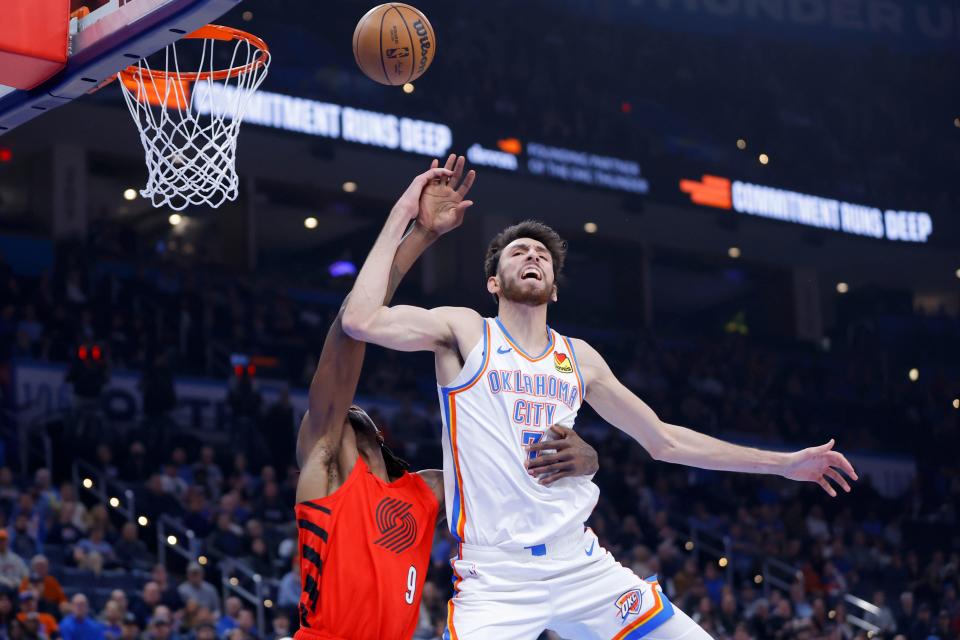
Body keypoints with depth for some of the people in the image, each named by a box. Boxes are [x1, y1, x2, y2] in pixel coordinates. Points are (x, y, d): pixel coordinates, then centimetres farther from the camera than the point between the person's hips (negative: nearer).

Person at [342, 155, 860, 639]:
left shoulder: (579, 358, 15)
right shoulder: (464, 332, 2)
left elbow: (663, 440, 22)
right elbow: (361, 320, -15)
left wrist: (783, 463, 21)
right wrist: (406, 217, -8)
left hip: (581, 567, 5)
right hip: (494, 580, -5)